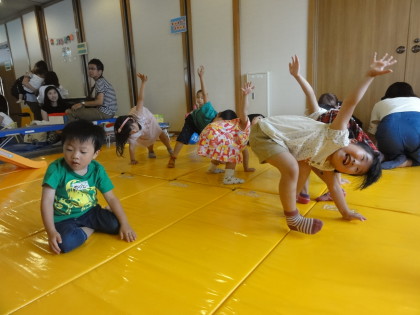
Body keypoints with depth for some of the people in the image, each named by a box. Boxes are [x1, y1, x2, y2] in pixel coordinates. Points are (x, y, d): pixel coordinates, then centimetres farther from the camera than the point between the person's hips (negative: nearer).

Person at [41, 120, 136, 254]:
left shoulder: (97, 170, -8)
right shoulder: (56, 169, -17)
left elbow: (111, 198, -4)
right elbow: (47, 201, -19)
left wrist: (125, 224, -9)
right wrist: (51, 232, -29)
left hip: (89, 213, 3)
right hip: (64, 219, -2)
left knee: (116, 223, -20)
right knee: (65, 243, -32)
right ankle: (89, 230, -4)